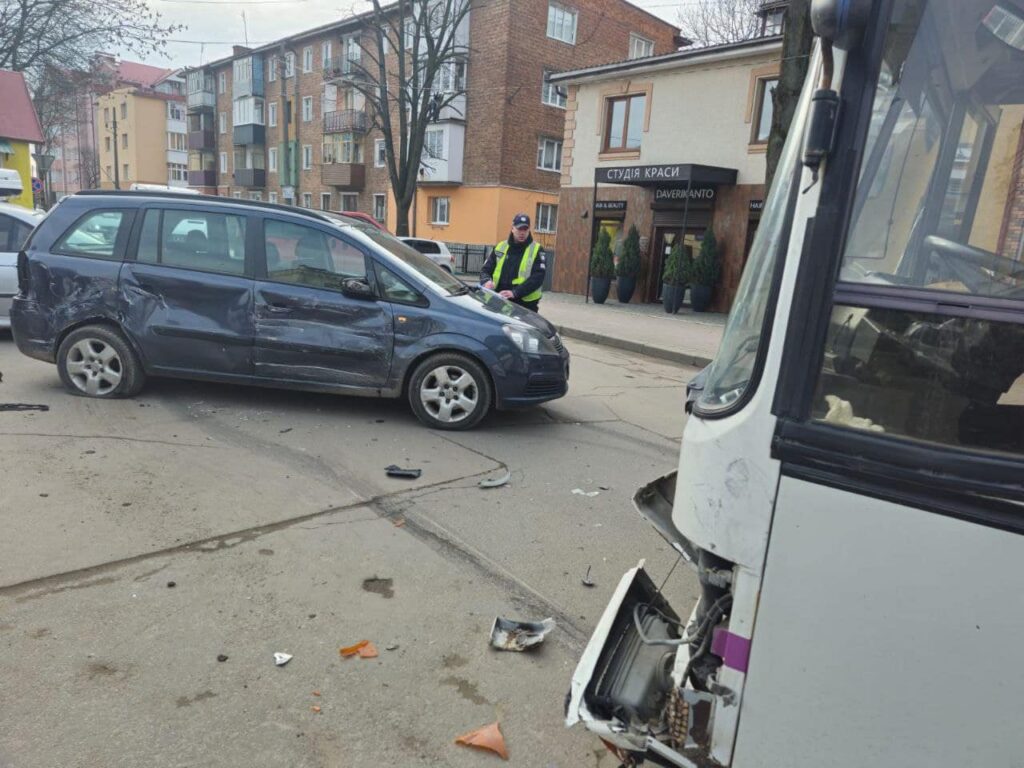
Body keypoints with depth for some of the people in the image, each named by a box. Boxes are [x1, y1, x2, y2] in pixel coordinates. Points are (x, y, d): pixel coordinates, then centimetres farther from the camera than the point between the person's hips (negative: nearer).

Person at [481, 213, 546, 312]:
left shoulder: (536, 251, -1)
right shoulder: (500, 247, 12)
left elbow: (538, 277, -12)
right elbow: (486, 270, 14)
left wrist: (515, 293, -24)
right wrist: (487, 281, -11)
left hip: (525, 305, -3)